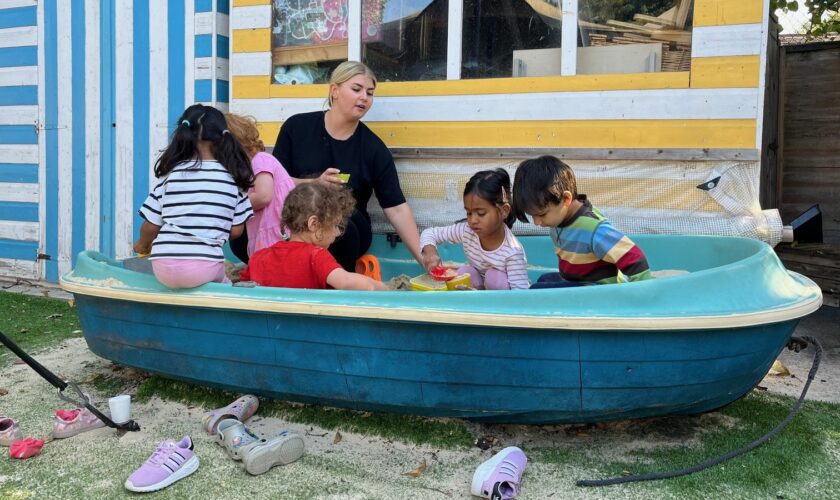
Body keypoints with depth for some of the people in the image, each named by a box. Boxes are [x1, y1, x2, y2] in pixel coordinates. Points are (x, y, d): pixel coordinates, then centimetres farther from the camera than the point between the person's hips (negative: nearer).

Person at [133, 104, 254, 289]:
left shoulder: (171, 173, 6)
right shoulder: (232, 177, 4)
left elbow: (151, 226, 8)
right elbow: (236, 230, 7)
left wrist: (142, 245, 30)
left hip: (163, 267, 2)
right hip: (204, 265, -1)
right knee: (221, 282, 27)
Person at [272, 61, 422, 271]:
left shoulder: (374, 149, 0)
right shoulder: (297, 127, 2)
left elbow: (397, 208, -3)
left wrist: (424, 258, -11)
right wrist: (314, 183, -17)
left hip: (348, 232, 1)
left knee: (343, 228, -36)